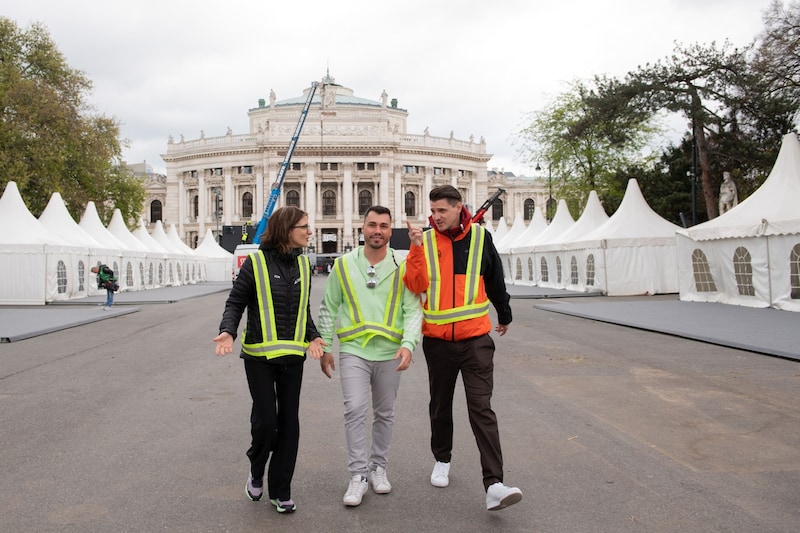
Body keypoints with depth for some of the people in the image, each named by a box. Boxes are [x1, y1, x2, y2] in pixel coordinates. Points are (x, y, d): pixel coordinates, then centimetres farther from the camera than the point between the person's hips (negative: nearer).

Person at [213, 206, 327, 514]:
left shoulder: (303, 264, 7)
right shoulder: (256, 262, -8)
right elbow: (236, 301, -5)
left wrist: (312, 336, -2)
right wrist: (228, 332, -23)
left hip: (293, 356, 5)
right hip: (260, 355, -4)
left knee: (289, 423, 6)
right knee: (266, 421, -4)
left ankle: (280, 491, 20)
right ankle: (256, 473, 26)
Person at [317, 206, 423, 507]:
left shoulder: (402, 268, -2)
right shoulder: (343, 265, 1)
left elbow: (413, 310, -5)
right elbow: (328, 309, 7)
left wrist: (408, 344, -19)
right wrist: (325, 347, 5)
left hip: (390, 353, 1)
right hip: (353, 350, -1)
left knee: (384, 414, 13)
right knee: (355, 410, -10)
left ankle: (378, 467, 30)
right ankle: (358, 475, 1)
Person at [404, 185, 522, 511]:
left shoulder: (480, 237, 0)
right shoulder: (426, 240, -1)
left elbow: (495, 280, 13)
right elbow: (415, 285, -11)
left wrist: (504, 316, 25)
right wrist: (416, 248, -22)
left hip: (476, 338, -1)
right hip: (437, 339, 1)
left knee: (481, 409, -7)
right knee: (440, 406, 16)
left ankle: (494, 485, -10)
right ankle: (442, 460, 38)